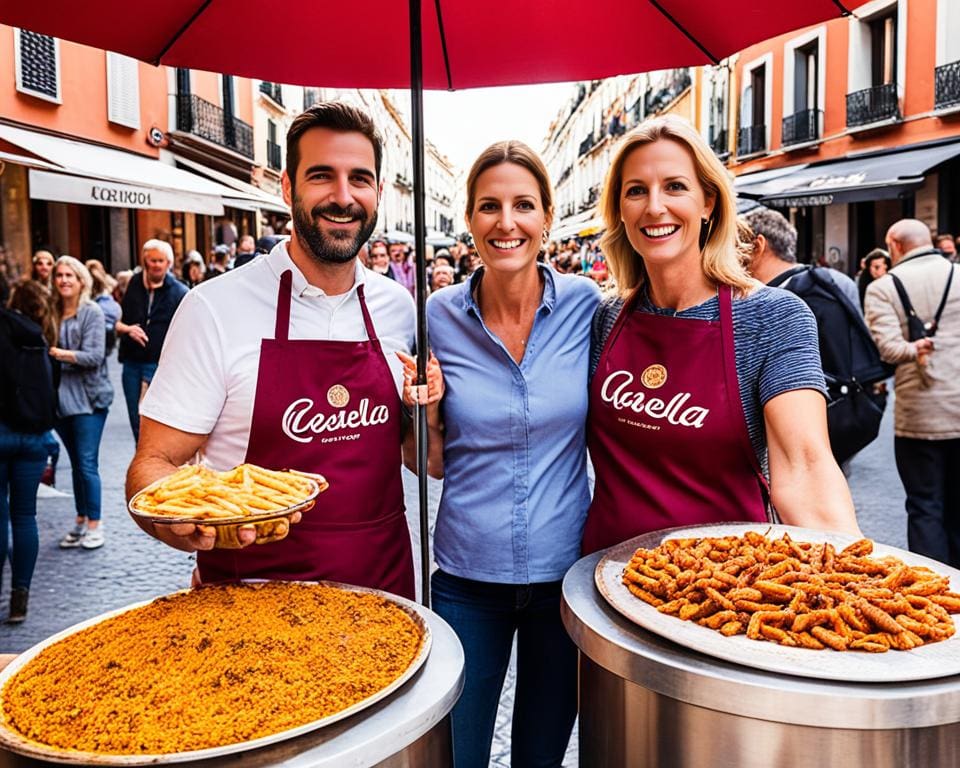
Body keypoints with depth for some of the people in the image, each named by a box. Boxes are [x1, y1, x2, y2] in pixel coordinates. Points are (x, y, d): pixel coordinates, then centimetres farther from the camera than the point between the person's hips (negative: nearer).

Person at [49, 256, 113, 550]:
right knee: (76, 463, 13)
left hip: (88, 397, -5)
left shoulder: (92, 311, -6)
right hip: (62, 396, 5)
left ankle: (94, 525, 6)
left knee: (87, 463, -4)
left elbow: (94, 356, -13)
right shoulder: (54, 312, 8)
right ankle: (80, 521, 22)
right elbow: (46, 349, 11)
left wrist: (59, 353, -22)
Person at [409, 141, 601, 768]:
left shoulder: (584, 305, -8)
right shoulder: (440, 315, -6)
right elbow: (435, 463, 2)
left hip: (565, 568, 0)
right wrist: (422, 410, -17)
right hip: (466, 576, 0)